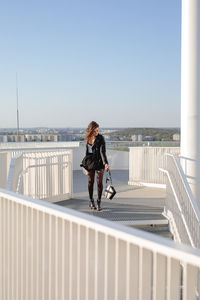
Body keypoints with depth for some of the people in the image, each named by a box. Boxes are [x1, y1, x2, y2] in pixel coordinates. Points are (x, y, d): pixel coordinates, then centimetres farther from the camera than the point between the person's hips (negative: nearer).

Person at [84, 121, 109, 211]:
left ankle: (99, 203, 6)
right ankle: (91, 201, 22)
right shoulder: (88, 138, 2)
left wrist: (105, 163, -32)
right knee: (90, 182, 8)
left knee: (99, 182, -4)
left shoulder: (100, 138, -12)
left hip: (99, 162, -4)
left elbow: (102, 151, -21)